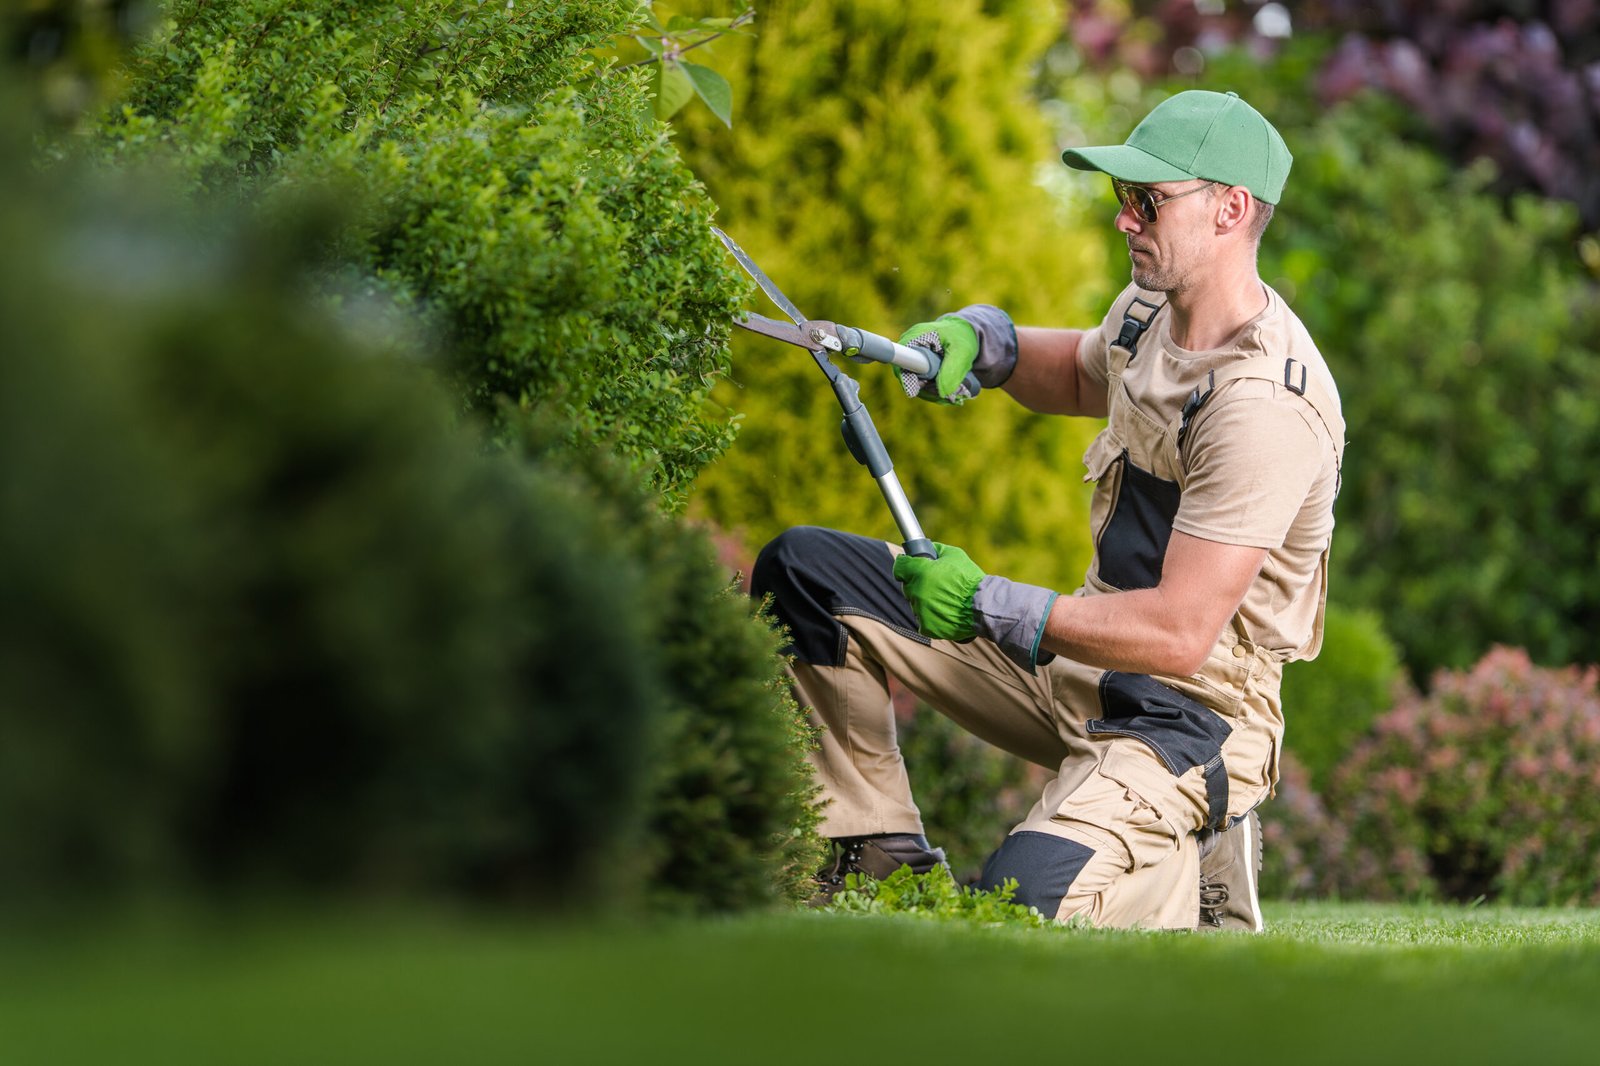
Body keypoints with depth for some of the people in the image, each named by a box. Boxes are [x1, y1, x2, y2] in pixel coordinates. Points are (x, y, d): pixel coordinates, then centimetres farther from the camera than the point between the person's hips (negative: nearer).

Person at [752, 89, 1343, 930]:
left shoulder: (1265, 405, -26)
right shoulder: (1153, 311, 3)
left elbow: (1179, 632, -30)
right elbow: (1080, 375, 29)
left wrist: (990, 608, -25)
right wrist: (982, 340, 7)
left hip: (1189, 712, -9)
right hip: (1077, 660, 9)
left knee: (1025, 899, -35)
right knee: (803, 571, 7)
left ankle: (1185, 875, -1)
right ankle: (880, 855, 9)